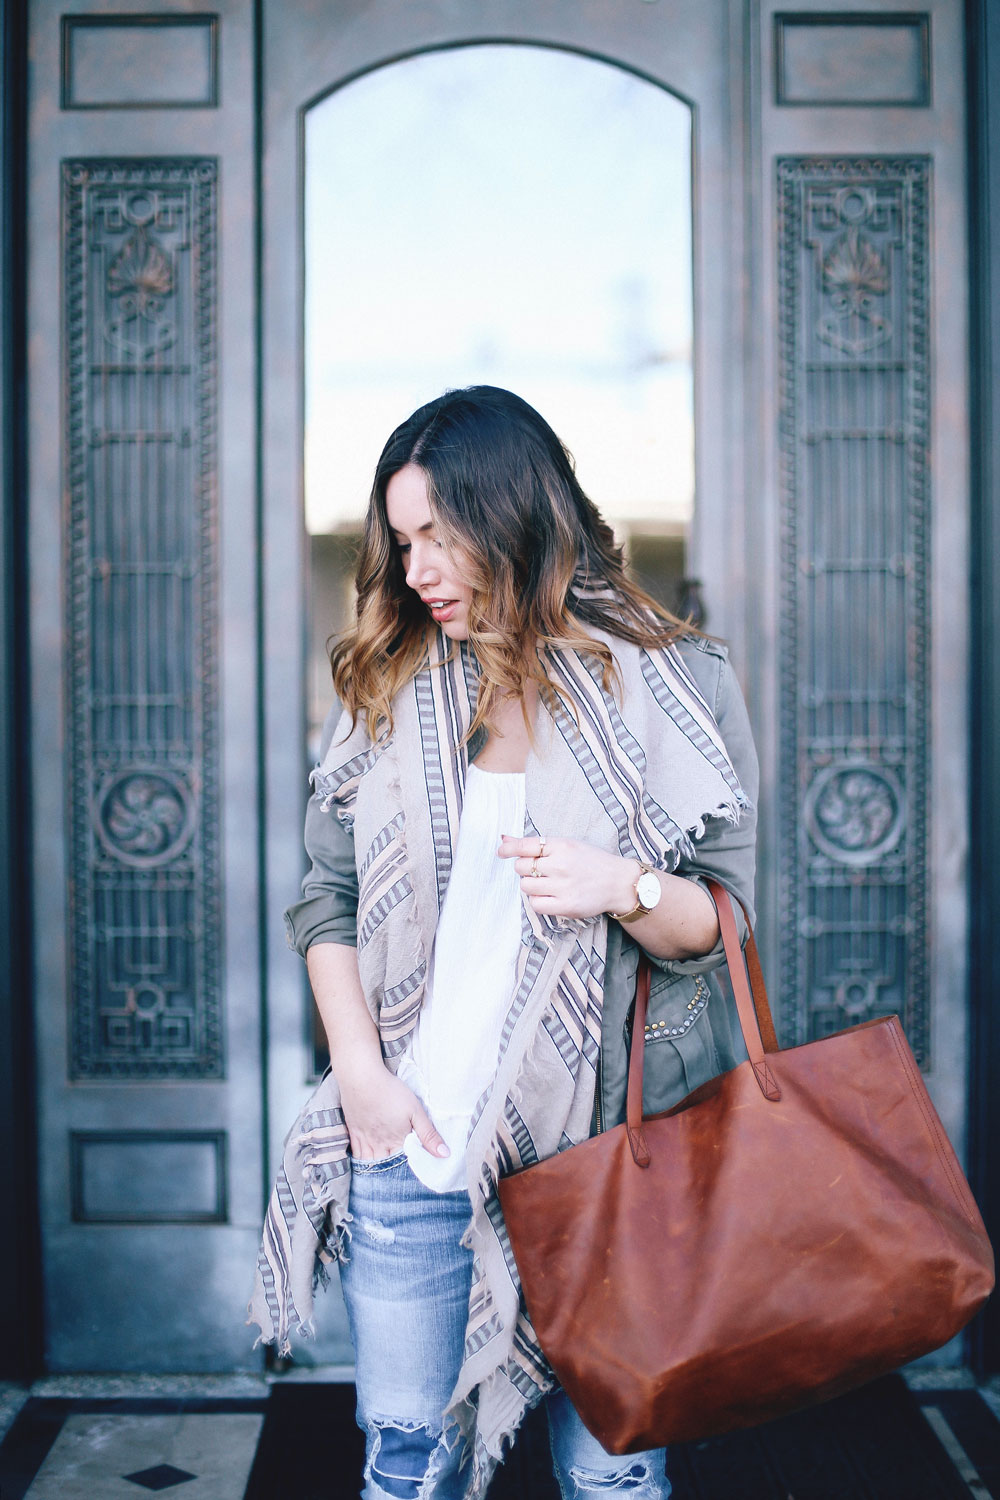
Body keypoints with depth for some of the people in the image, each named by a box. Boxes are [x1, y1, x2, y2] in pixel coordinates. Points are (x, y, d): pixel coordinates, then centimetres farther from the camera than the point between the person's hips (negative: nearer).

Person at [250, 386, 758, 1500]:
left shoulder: (672, 684, 0)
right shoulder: (386, 687, 7)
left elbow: (720, 923, 2)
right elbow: (325, 895, 8)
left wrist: (627, 886, -19)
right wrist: (359, 1067, -4)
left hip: (603, 1146, -2)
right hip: (412, 1146, 2)